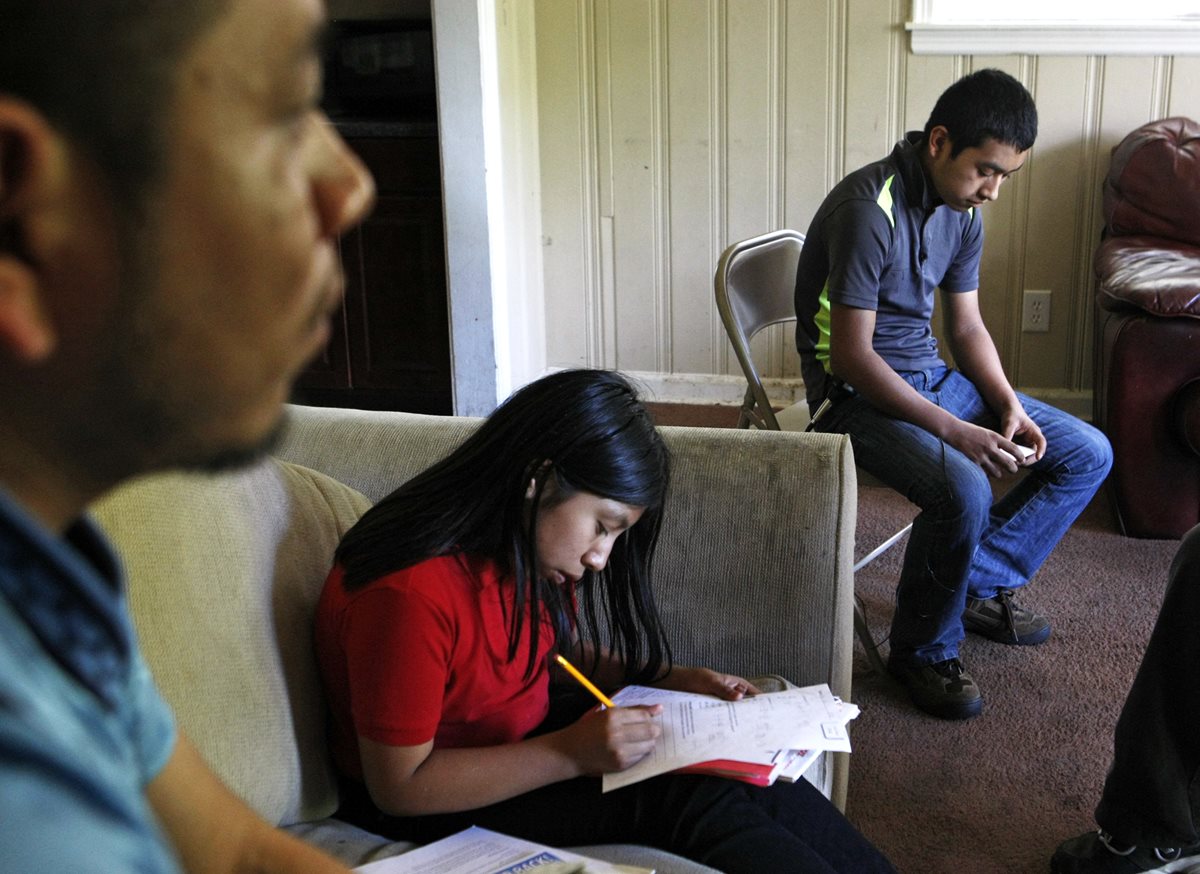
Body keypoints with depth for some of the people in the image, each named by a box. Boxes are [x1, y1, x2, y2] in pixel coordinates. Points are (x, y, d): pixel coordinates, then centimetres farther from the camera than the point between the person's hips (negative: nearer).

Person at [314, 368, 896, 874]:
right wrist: (571, 754, -30)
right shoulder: (409, 591, -30)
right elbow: (400, 785, -25)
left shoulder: (528, 546, -4)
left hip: (529, 736, 8)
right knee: (697, 797, -19)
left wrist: (671, 681, -2)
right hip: (435, 810, -8)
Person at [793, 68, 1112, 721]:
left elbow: (966, 326, 11)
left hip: (932, 375, 9)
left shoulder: (963, 210, 3)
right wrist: (954, 432, -29)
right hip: (856, 392, -8)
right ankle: (922, 651, -8)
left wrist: (1009, 408, -6)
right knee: (963, 490, -34)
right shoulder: (869, 208, -24)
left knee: (1089, 454, 4)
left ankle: (979, 586, 15)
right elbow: (852, 355, -25)